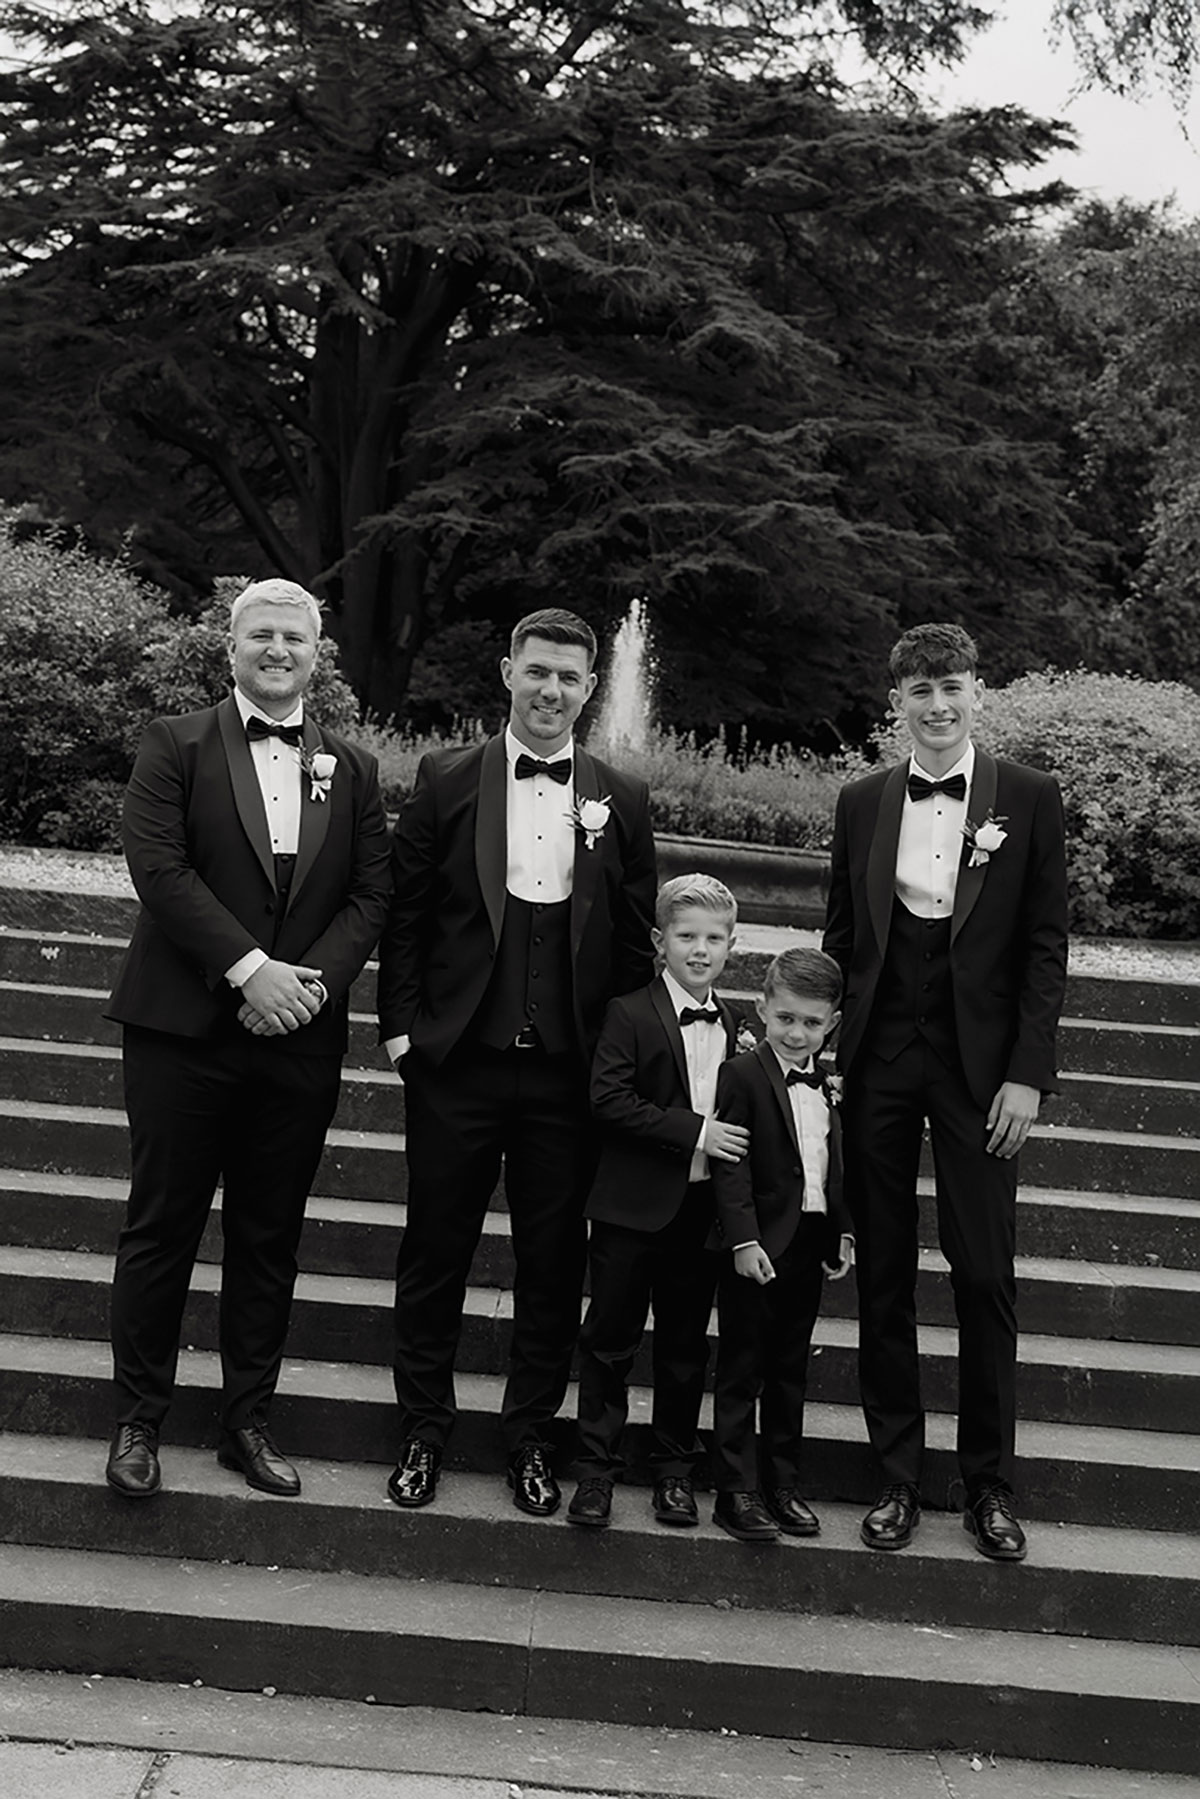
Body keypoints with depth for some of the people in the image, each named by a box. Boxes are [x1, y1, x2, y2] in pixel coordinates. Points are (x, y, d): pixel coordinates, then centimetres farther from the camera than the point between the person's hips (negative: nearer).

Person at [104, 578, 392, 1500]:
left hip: (300, 1036, 3)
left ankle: (249, 1419, 22)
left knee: (271, 1238, 10)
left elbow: (371, 895, 5)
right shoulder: (177, 745, 1)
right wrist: (249, 968, -17)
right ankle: (139, 1420, 18)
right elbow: (159, 867, -10)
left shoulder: (353, 768, 11)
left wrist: (316, 979, -11)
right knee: (162, 1227, 5)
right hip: (184, 1030, -3)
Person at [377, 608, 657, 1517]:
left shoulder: (622, 800, 5)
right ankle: (424, 1426, 26)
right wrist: (405, 1028, -4)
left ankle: (530, 1432, 25)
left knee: (554, 1261, 9)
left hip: (570, 1070, 1)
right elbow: (406, 914, 2)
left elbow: (636, 940, 7)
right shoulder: (446, 780, 1)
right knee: (436, 1248, 9)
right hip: (457, 1061, -1)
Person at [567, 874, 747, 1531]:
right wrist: (694, 1132, -20)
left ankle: (675, 1468, 26)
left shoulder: (733, 1027, 10)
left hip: (702, 1209, 5)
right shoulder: (630, 1014, -7)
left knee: (685, 1342, 13)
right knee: (611, 1337, 4)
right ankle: (596, 1466, 15)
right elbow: (610, 1101, -17)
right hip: (633, 1207, -4)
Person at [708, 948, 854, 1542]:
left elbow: (835, 1166, 16)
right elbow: (730, 1166, -15)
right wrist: (743, 1240, -21)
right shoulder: (742, 1076, -10)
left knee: (790, 1373, 14)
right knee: (741, 1373, 2)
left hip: (809, 1247, 7)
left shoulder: (827, 1087, 12)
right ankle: (737, 1492, 8)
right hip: (757, 1248, -6)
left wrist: (843, 1234, 9)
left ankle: (782, 1485, 24)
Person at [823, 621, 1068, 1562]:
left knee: (986, 1274, 3)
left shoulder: (1029, 798, 0)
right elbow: (842, 937, 10)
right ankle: (898, 1475, 20)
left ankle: (990, 1484, 18)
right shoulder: (862, 803, 7)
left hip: (978, 1062, -2)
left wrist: (1028, 1072, -8)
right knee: (883, 1272, 8)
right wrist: (825, 1052, 4)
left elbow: (1046, 945, -2)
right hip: (879, 1060, 2)